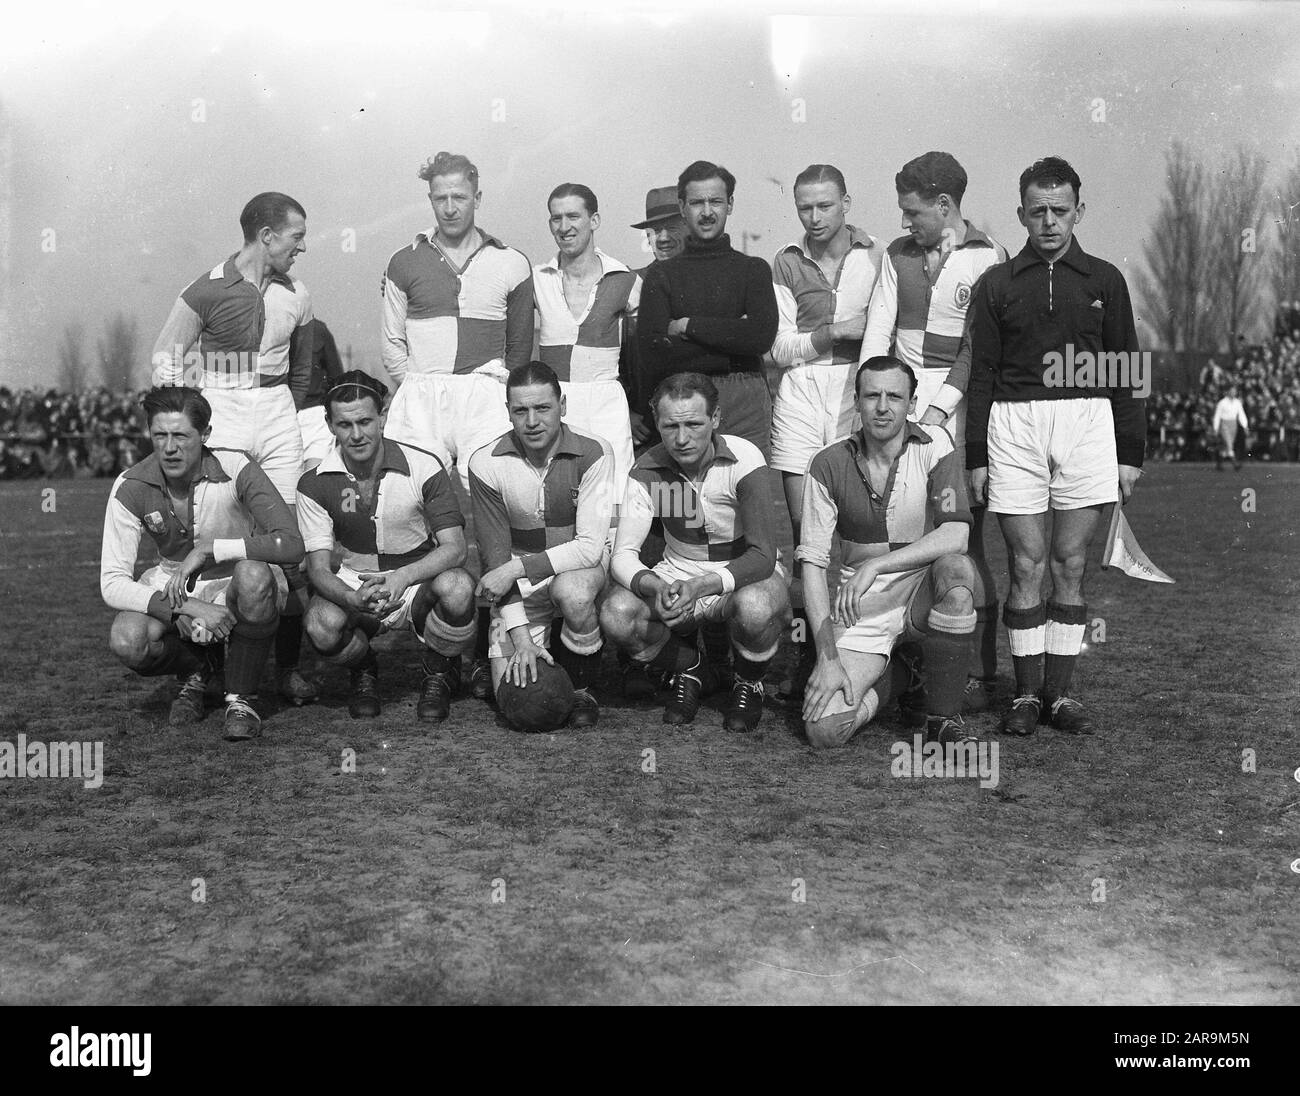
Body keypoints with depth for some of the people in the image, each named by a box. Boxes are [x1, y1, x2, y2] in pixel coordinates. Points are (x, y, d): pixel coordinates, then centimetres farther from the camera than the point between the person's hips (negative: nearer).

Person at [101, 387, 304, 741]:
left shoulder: (236, 469, -22)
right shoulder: (130, 488, -16)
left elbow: (291, 544, -30)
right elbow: (112, 583, -17)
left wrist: (209, 550, -34)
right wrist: (188, 608, -30)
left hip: (240, 583, -2)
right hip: (173, 586, 2)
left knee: (253, 576, -39)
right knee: (126, 641, -29)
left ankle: (240, 698, -14)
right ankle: (198, 668, 10)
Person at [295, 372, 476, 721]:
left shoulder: (424, 467, -12)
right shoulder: (315, 484, -7)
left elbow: (455, 547, -16)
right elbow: (318, 566, -11)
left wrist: (402, 577, -35)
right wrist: (354, 600, -34)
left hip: (420, 579, -1)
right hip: (354, 585, 1)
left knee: (457, 587, -36)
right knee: (321, 626, -33)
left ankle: (439, 673, -2)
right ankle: (364, 672, 7)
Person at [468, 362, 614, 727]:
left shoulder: (593, 453, -15)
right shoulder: (486, 464, -11)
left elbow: (590, 546, -19)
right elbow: (496, 556, -11)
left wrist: (517, 567, -26)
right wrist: (521, 638, -20)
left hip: (580, 566, -1)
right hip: (519, 586, 1)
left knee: (571, 591, -37)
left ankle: (582, 686, -10)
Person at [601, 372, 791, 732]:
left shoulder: (744, 460, -21)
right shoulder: (647, 470, -11)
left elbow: (763, 555, -27)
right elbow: (623, 555, -15)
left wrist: (701, 586, -42)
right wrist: (655, 587, -38)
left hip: (745, 574, -3)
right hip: (678, 575, 3)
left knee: (754, 607, -39)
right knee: (615, 614, -26)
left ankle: (749, 682, -1)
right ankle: (691, 669, 7)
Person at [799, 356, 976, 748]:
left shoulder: (934, 445, -7)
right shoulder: (829, 464, -4)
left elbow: (955, 536, -19)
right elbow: (812, 562, -7)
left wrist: (875, 565, -30)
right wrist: (828, 658, -15)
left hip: (923, 594, -1)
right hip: (861, 611, 1)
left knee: (955, 569, -36)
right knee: (824, 729, -18)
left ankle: (944, 719, -16)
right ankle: (890, 677, 19)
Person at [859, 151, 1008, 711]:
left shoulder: (987, 257, 1)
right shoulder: (898, 255, 16)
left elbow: (981, 346, -5)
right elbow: (877, 330, 9)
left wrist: (938, 408, -12)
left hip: (957, 403, -4)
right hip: (899, 398, 4)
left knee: (963, 543, -4)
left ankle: (978, 673, 3)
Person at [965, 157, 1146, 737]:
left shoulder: (1103, 280, 10)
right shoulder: (996, 284, 9)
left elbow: (1125, 370, 11)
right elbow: (981, 372, 8)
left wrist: (1130, 452, 6)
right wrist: (976, 456, 2)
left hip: (1087, 423, 1)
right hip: (1014, 425, -1)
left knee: (1070, 565, 3)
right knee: (1027, 565, -1)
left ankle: (1059, 690, 11)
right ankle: (1027, 693, 8)